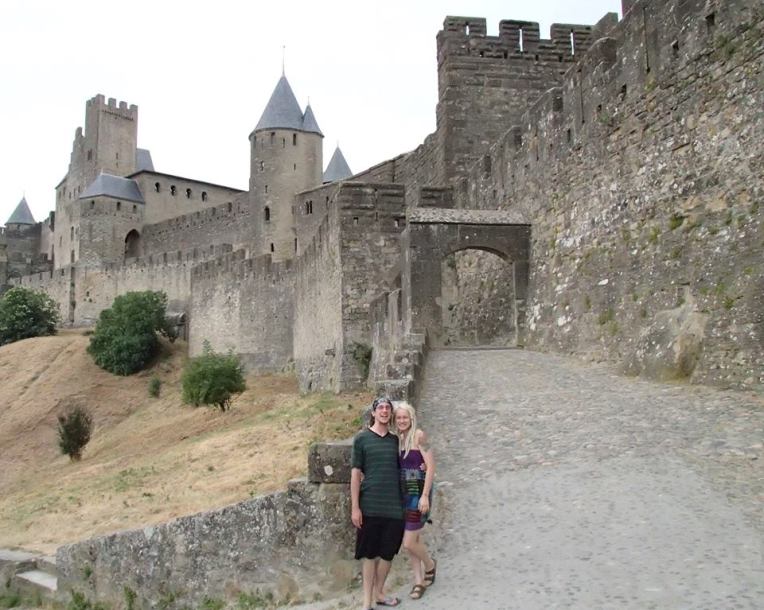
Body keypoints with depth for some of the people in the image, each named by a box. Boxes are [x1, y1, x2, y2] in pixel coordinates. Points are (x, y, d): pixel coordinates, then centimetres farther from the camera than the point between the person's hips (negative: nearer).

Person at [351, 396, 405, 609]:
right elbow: (355, 473, -3)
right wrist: (355, 507, -7)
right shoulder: (362, 438, -1)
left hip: (394, 505, 4)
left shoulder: (395, 440, 10)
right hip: (370, 505, -4)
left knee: (387, 552, 10)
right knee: (369, 553, 2)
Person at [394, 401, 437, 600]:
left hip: (418, 493, -6)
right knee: (413, 540, 13)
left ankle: (430, 565, 25)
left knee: (409, 543, -4)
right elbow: (397, 469, 11)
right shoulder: (398, 439, 7)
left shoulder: (419, 435, -12)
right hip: (403, 494, 6)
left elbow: (431, 467, -15)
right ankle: (419, 581, 26)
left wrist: (425, 496, -18)